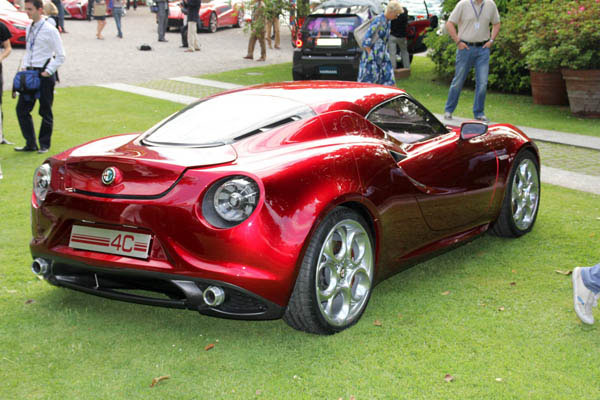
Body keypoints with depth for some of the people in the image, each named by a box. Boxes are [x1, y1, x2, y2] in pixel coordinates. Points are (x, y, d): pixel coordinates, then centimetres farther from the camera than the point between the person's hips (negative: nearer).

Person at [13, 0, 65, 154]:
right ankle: (30, 143, 12)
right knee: (22, 109, 3)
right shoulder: (29, 29, 10)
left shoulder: (50, 30, -11)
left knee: (45, 112, 4)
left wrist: (48, 72, -14)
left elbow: (60, 56, -10)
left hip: (44, 74, -7)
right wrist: (24, 67, 6)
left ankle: (44, 145, 17)